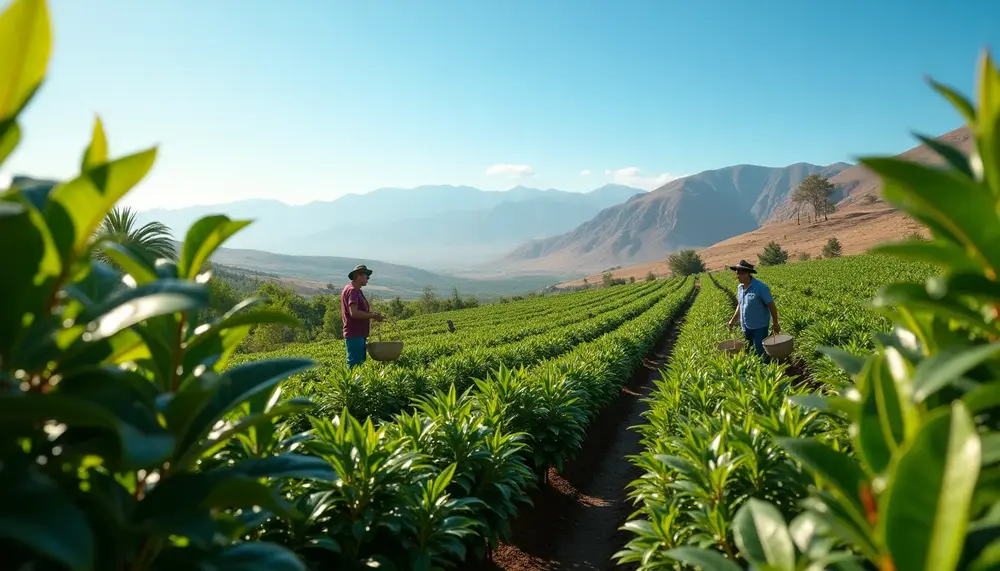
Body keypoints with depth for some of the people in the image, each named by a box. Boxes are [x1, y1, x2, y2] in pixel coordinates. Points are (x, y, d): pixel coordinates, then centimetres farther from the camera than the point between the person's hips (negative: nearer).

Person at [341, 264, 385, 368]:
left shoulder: (356, 290, 18)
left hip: (360, 334, 11)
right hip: (354, 335, -11)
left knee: (360, 362, 14)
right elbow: (354, 313, -24)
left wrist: (372, 313, 12)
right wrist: (373, 316, -18)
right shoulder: (352, 290, -14)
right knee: (355, 364, -8)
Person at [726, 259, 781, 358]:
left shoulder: (760, 287, -18)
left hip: (759, 327, -7)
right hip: (746, 327, 7)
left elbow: (771, 305, -13)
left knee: (760, 353, -3)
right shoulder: (740, 287, 5)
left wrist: (776, 324, -12)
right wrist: (732, 320, 14)